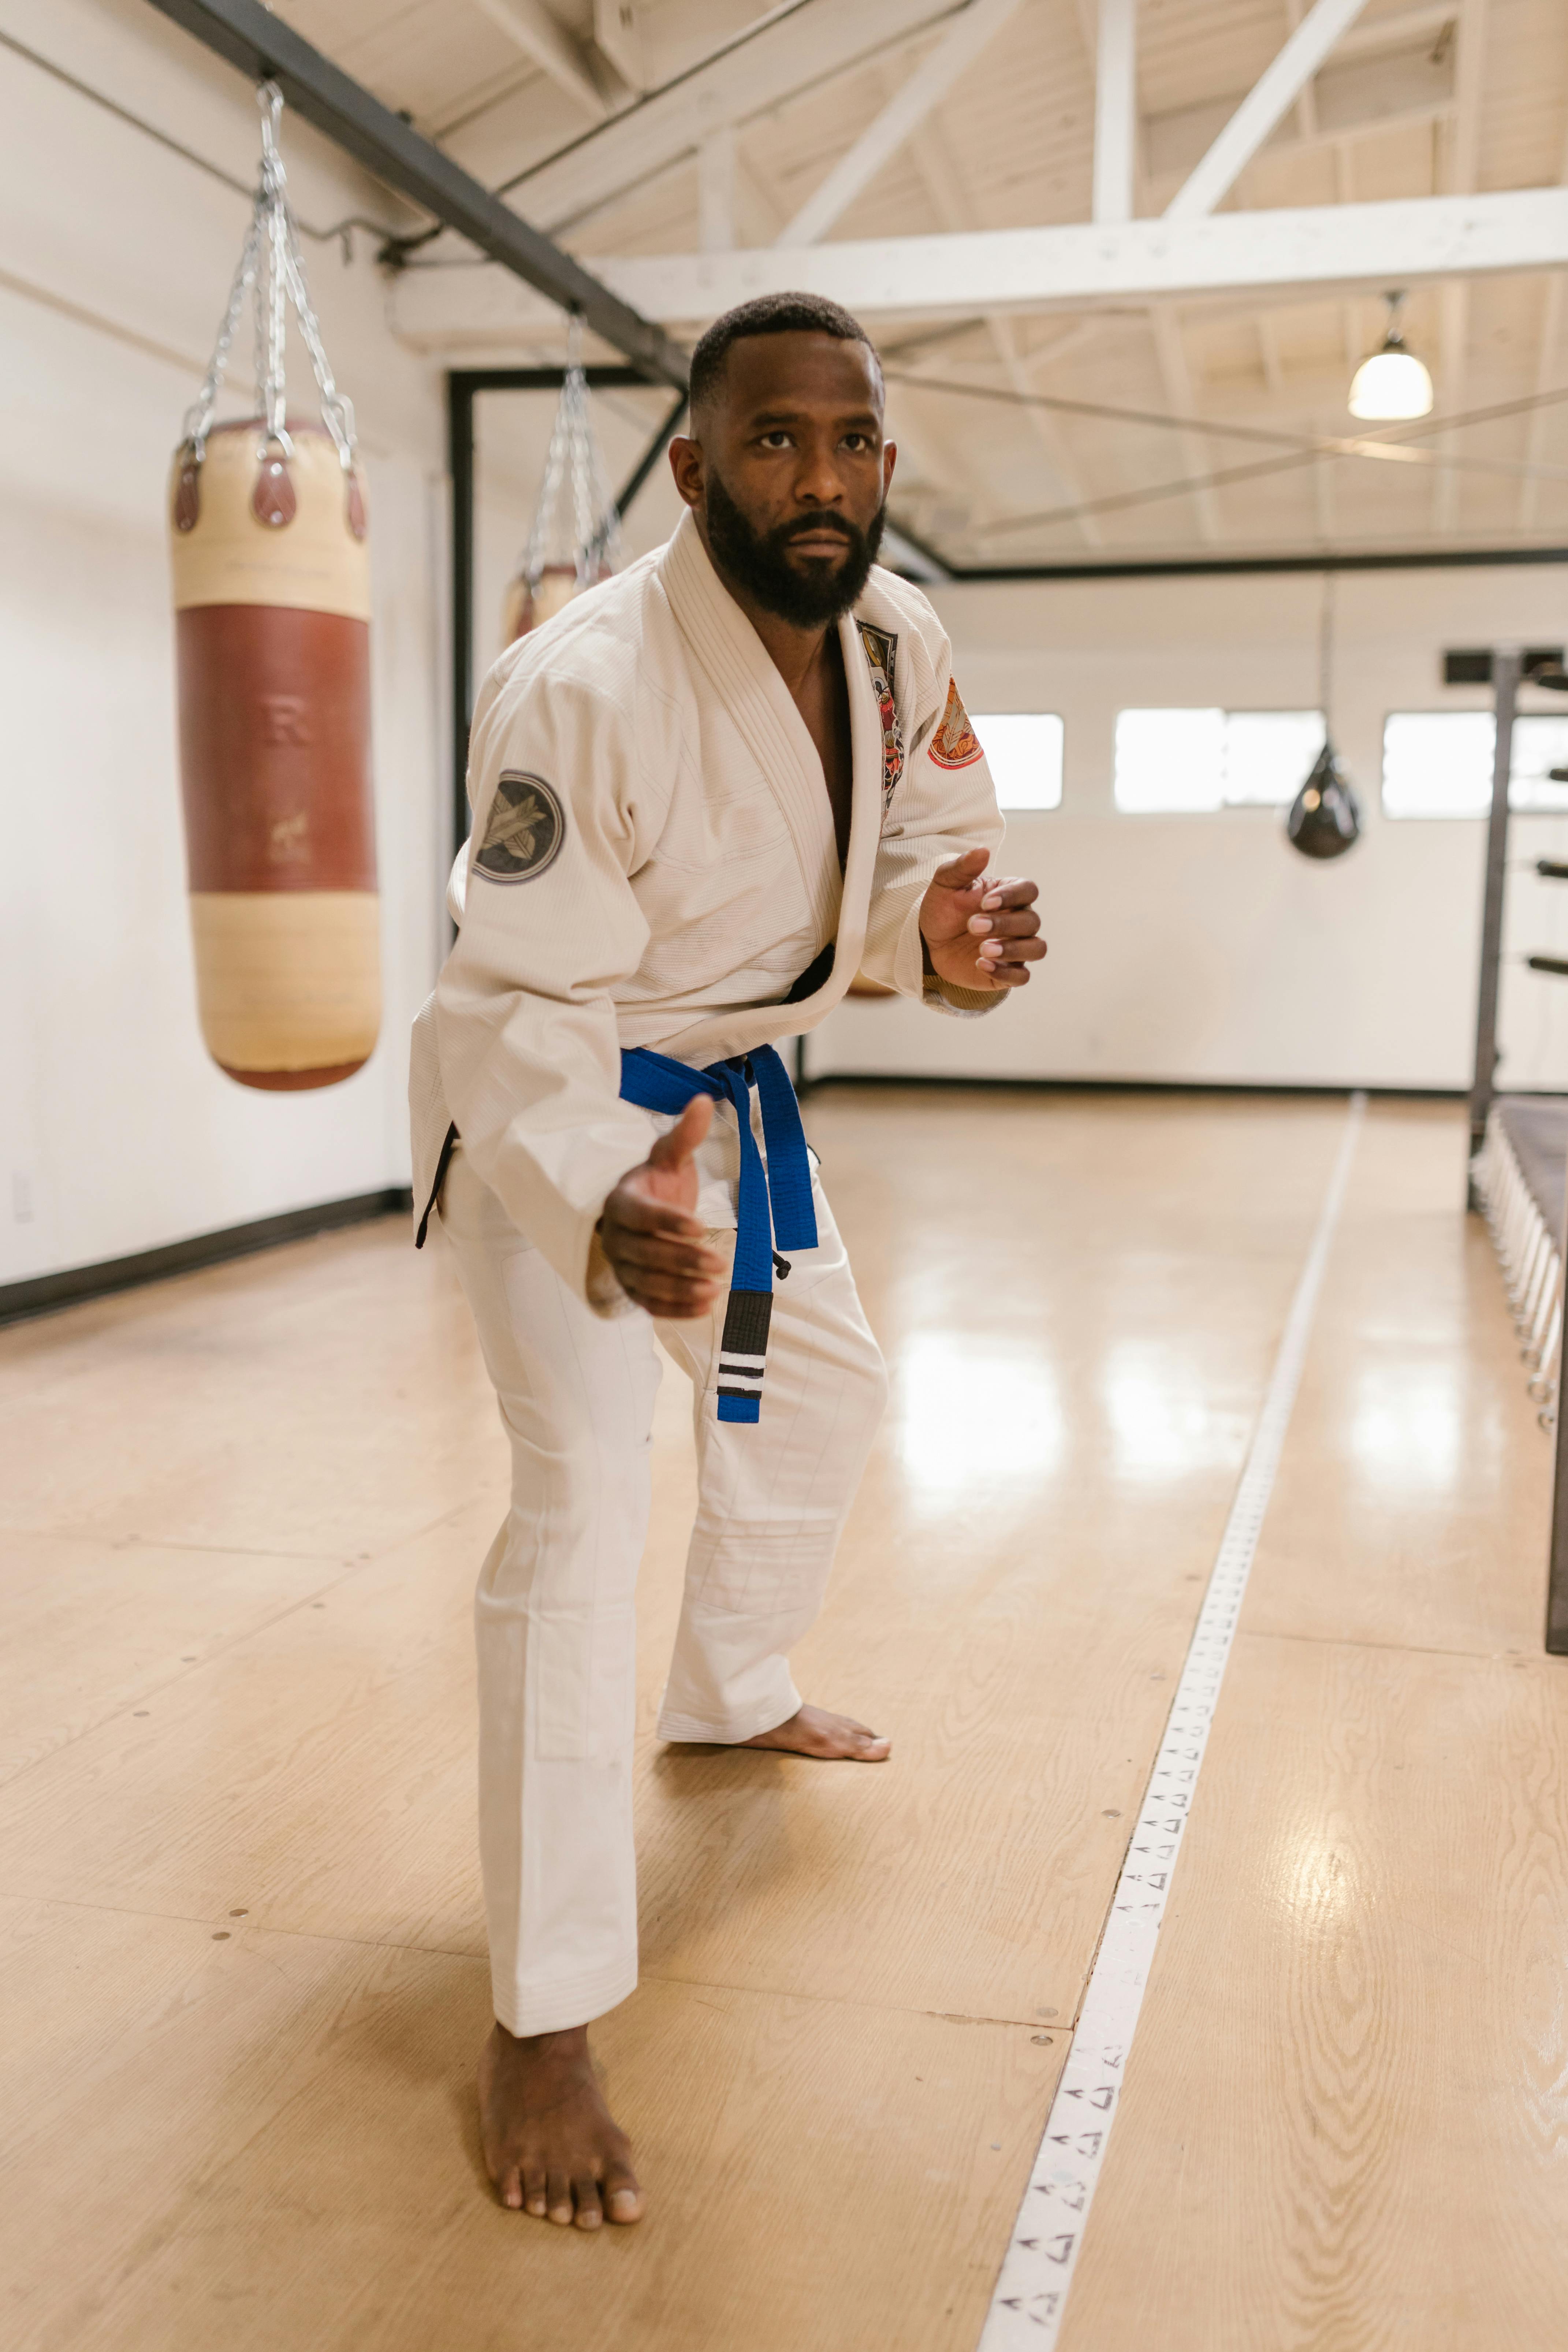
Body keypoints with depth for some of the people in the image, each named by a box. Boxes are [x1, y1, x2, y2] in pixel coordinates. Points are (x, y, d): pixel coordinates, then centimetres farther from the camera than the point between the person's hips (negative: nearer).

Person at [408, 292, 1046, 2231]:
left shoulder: (892, 635, -10)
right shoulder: (580, 690, -32)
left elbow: (920, 832, 5)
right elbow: (525, 1014, -31)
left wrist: (937, 934, -21)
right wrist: (606, 1209, -50)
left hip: (728, 1088, 8)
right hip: (545, 1107, -8)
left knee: (822, 1399, 22)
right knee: (583, 1501, -18)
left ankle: (731, 1696, 51)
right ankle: (540, 2024, -5)